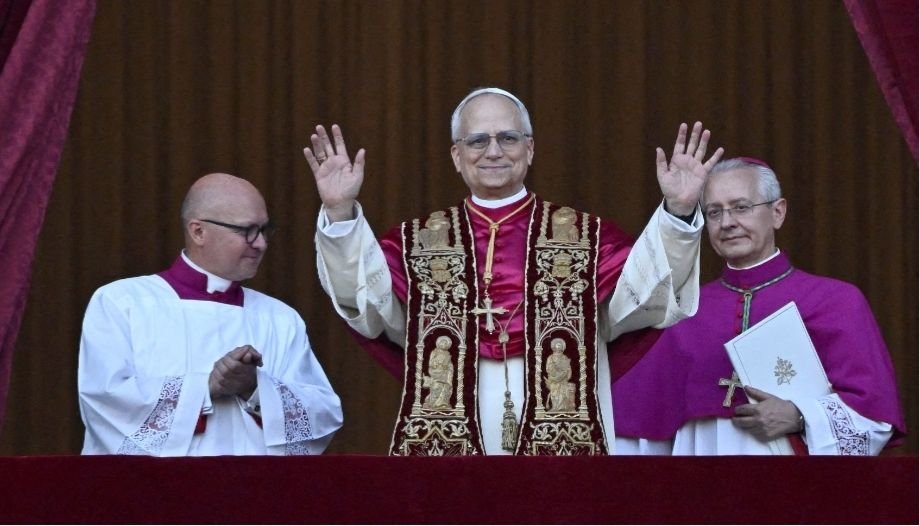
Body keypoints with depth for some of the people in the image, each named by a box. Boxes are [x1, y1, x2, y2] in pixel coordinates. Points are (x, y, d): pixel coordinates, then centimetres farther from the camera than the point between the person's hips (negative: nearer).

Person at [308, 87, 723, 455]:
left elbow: (647, 292, -6)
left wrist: (677, 212, -21)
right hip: (445, 446, 1)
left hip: (561, 446, -1)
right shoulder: (420, 243, 13)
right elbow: (364, 296, -4)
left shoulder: (584, 238, 9)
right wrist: (340, 214, -19)